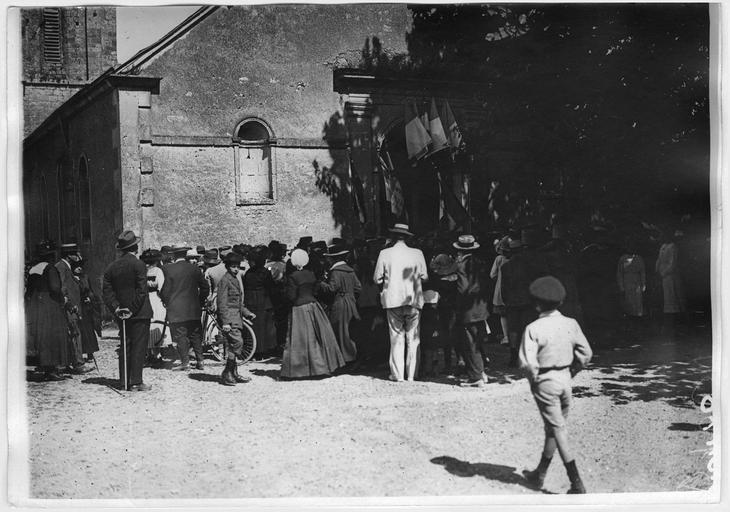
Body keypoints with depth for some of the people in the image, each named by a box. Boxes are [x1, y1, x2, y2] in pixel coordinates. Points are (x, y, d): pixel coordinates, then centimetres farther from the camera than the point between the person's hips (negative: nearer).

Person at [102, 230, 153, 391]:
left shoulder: (111, 267, 6)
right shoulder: (138, 265, -12)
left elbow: (107, 291, 4)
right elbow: (141, 291, -16)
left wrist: (116, 308, -1)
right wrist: (133, 310, -11)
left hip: (122, 314, 6)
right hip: (139, 313, -6)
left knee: (125, 346, 12)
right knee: (138, 346, -2)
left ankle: (124, 381, 14)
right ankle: (136, 382, -3)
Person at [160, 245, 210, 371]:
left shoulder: (168, 269, -9)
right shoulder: (194, 268, 3)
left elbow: (165, 290, -7)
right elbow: (205, 286, 7)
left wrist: (165, 301, 10)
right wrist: (201, 301, 18)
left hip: (176, 309, -4)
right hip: (194, 309, 4)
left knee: (181, 336, 2)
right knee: (196, 335, 12)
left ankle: (185, 362, 1)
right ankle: (200, 361, 14)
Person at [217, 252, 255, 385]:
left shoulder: (235, 279, 19)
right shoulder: (225, 280, -10)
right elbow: (222, 302, -16)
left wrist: (247, 313, 21)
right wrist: (225, 322, -21)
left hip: (236, 318, 10)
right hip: (229, 318, -10)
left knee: (232, 346, 11)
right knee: (237, 342, -15)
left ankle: (233, 374, 17)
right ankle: (227, 374, -10)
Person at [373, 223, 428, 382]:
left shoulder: (385, 254, -4)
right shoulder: (417, 254, -2)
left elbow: (377, 278, -1)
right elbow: (424, 277, 2)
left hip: (393, 300, 0)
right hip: (413, 299, 1)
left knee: (396, 337, 5)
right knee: (413, 338, 8)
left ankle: (397, 374, 5)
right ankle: (411, 374, 10)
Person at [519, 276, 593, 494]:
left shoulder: (533, 328, -16)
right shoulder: (570, 324, -2)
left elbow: (527, 362, -22)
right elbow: (586, 354, 2)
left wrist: (534, 379, -5)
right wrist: (570, 373, 12)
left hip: (545, 382, -5)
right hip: (565, 380, 5)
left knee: (557, 429, 0)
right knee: (553, 427, 18)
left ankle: (577, 483, -3)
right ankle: (539, 474, 32)